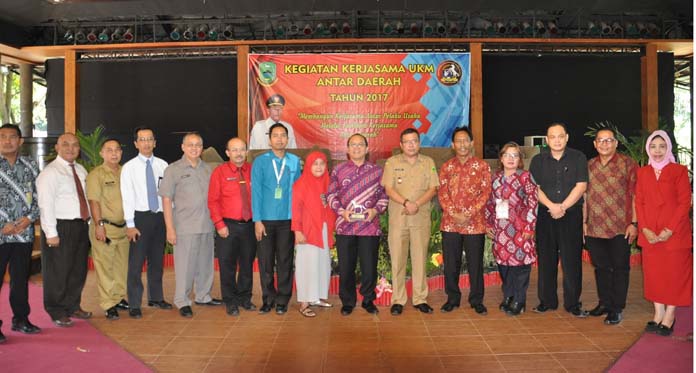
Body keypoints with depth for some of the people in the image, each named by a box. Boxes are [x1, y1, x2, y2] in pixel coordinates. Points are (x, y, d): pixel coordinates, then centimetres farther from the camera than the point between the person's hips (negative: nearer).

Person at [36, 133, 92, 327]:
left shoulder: (81, 170, 14)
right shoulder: (50, 172, -9)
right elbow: (45, 204, -15)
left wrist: (90, 223, 8)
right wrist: (51, 233, -19)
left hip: (81, 225, 7)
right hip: (61, 228, -7)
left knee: (79, 270, 15)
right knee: (58, 272, 2)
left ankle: (73, 306, 30)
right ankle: (57, 313, 16)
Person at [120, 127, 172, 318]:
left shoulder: (162, 165, 5)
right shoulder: (129, 167, -2)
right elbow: (127, 197, -6)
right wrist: (130, 224, -11)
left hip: (160, 216, 3)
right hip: (140, 217, -3)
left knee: (157, 260, 15)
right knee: (136, 263, -2)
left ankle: (156, 298, 30)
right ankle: (134, 305, 9)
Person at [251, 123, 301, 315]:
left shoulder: (295, 161, 5)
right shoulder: (260, 161, 2)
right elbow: (256, 192, -2)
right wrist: (257, 220, -7)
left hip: (288, 219, 1)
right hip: (266, 219, 0)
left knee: (285, 261, 6)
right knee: (266, 261, 6)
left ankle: (282, 300, 17)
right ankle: (268, 299, 19)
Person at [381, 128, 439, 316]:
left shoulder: (428, 162, 9)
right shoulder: (392, 162, 5)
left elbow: (433, 189, 2)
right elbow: (389, 189, -2)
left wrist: (417, 204, -14)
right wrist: (406, 203, -17)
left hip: (422, 218, 1)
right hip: (397, 218, -1)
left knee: (420, 258, 6)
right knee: (397, 259, 2)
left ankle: (420, 299, 16)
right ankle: (398, 300, 10)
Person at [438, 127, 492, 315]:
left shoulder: (482, 166, 2)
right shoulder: (446, 167, 8)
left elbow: (485, 192, -3)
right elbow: (442, 193, 2)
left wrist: (469, 214, -13)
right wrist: (454, 214, -12)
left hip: (475, 223, -2)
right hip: (450, 223, 2)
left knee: (475, 263, 5)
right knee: (450, 263, 8)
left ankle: (476, 300, 20)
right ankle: (452, 298, 23)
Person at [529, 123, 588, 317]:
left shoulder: (578, 158, 4)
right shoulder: (538, 160, 8)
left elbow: (581, 186, -5)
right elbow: (535, 188, 2)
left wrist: (563, 207, -13)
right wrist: (552, 206, -13)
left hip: (572, 215, -2)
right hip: (545, 216, 2)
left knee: (572, 260, 0)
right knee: (546, 259, 5)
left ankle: (573, 303, 10)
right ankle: (547, 301, 15)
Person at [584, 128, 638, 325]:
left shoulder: (628, 164, -2)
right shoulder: (589, 166, 10)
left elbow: (635, 195, -5)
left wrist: (633, 223, -11)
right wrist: (584, 222, 11)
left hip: (620, 228, -4)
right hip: (595, 228, 4)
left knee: (620, 268, 4)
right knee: (601, 267, 13)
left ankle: (617, 309, 14)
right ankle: (604, 302, 27)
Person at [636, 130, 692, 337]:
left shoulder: (679, 171, -2)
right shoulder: (642, 172, 9)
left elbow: (685, 202, -7)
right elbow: (639, 202, 6)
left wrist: (670, 230, -15)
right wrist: (644, 229, -6)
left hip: (674, 233, -3)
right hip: (649, 234, 4)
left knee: (674, 273, 2)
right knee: (653, 273, 7)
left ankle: (669, 316, 12)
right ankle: (658, 314, 17)